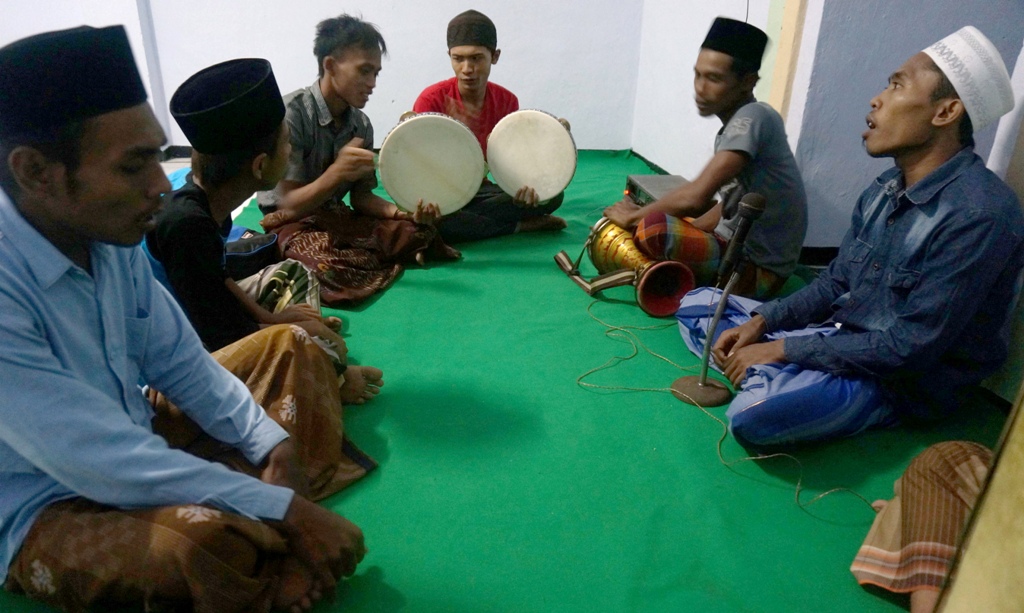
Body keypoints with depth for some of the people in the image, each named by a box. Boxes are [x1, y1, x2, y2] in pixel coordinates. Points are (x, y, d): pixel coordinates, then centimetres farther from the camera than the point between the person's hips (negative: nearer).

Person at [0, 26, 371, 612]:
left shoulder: (110, 235, -7)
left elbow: (179, 361, 1)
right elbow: (95, 462, -32)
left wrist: (273, 446, -13)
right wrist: (286, 509, -30)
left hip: (135, 444, 8)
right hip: (48, 510, -8)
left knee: (290, 345, 6)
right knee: (205, 538, -39)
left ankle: (275, 543, -9)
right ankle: (280, 553, -2)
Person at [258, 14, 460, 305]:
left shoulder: (361, 124, 2)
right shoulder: (290, 113, -18)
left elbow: (361, 197, 5)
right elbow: (289, 205, -21)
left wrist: (408, 213, -14)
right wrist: (337, 172, -39)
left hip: (339, 217, 6)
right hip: (293, 224, -6)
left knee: (418, 233, -14)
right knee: (334, 268, -37)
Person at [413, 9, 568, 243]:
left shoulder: (507, 101, -4)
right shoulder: (431, 99, -17)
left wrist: (523, 186, -27)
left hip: (478, 191, 3)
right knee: (425, 217, -41)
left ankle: (464, 220, -18)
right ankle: (522, 225, -21)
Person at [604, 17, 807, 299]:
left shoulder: (752, 118, -21)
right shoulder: (736, 127, 9)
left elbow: (696, 197, -30)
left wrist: (634, 217, -13)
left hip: (759, 269, -10)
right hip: (738, 249, 10)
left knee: (654, 228, -31)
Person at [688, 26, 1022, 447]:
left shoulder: (979, 215, -24)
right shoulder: (884, 190, 2)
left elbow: (910, 348, -25)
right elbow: (834, 284, 10)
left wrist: (784, 349, -22)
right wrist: (762, 322, -6)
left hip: (903, 381, -8)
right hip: (837, 336, 8)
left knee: (752, 415, -35)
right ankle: (769, 378, -9)